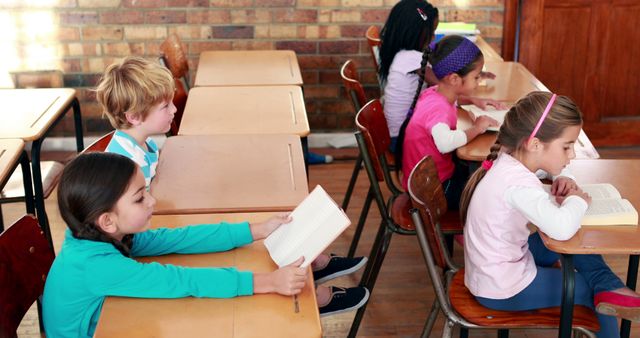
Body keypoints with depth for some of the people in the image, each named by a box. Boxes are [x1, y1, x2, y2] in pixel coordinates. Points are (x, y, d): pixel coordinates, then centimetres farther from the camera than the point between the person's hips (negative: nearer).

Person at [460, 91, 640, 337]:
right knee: (591, 289, 8)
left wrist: (564, 178, -5)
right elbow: (562, 228, -47)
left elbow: (554, 165, 18)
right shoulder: (518, 183, -32)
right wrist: (577, 200, -25)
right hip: (501, 291, -9)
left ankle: (609, 289, -1)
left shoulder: (510, 158, -4)